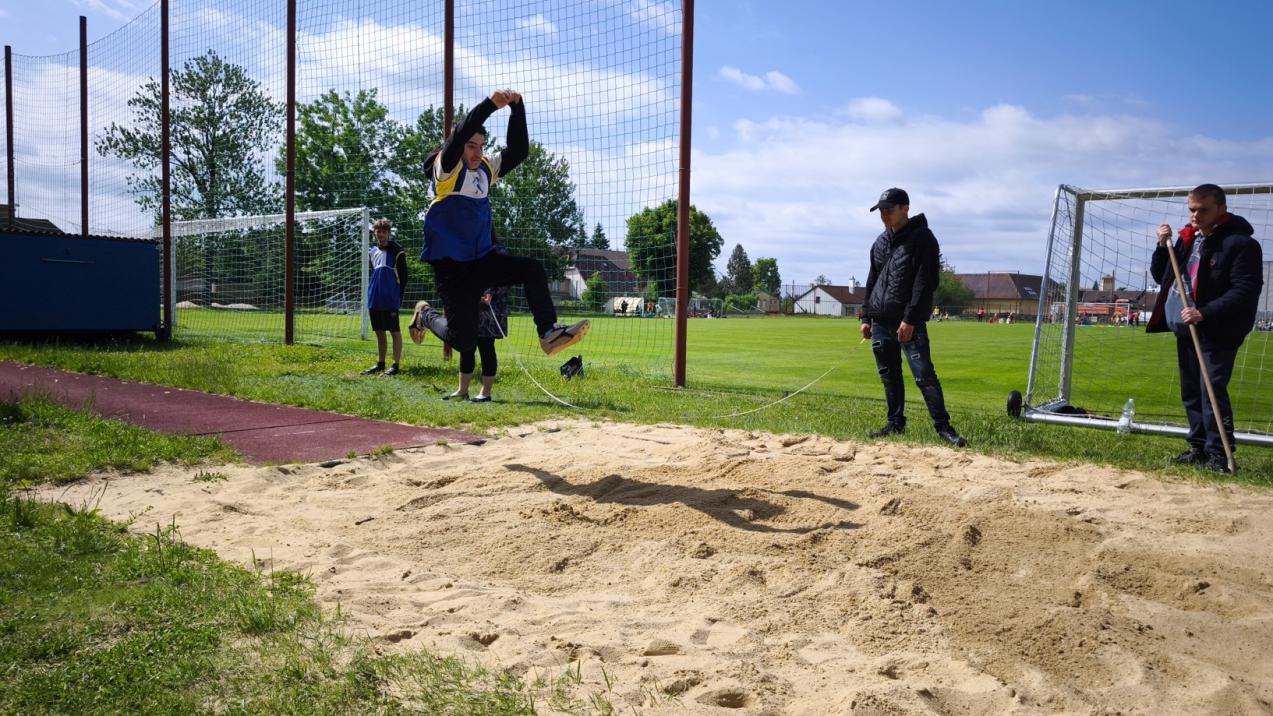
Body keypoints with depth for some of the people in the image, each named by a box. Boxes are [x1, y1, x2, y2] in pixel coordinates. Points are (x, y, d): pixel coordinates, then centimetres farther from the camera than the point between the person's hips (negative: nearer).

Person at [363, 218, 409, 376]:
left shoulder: (396, 251, -3)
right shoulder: (372, 252, 14)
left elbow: (403, 276, -3)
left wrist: (399, 297, -7)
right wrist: (370, 296, 17)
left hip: (390, 300, -6)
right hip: (374, 300, 6)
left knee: (395, 331, -3)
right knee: (379, 332, 11)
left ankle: (395, 365, -2)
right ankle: (380, 364, 18)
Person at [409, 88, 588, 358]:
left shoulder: (486, 168, 7)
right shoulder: (446, 168, -10)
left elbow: (518, 150, -1)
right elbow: (458, 135, -28)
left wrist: (517, 107, -13)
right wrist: (490, 104, -38)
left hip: (483, 259, 6)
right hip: (451, 265, -6)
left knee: (533, 270, -12)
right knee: (464, 341, -8)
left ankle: (549, 333, -9)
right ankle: (427, 316, 24)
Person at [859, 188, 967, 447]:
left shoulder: (922, 238, -7)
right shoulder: (881, 242, 15)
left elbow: (925, 283, -14)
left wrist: (910, 319, -20)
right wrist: (866, 316, 14)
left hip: (910, 322, -7)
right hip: (880, 321, 7)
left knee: (924, 374, -10)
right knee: (889, 375, 11)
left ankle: (943, 426, -3)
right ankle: (896, 423, 20)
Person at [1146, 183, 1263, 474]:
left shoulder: (1241, 243, -11)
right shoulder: (1187, 238, 12)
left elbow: (1245, 291, -18)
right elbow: (1160, 276, 19)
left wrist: (1204, 313, -26)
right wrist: (1163, 247, 3)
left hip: (1219, 332, -8)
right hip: (1186, 329, 8)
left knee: (1212, 390, -12)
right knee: (1191, 392, 12)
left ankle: (1219, 454, -5)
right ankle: (1199, 447, 22)